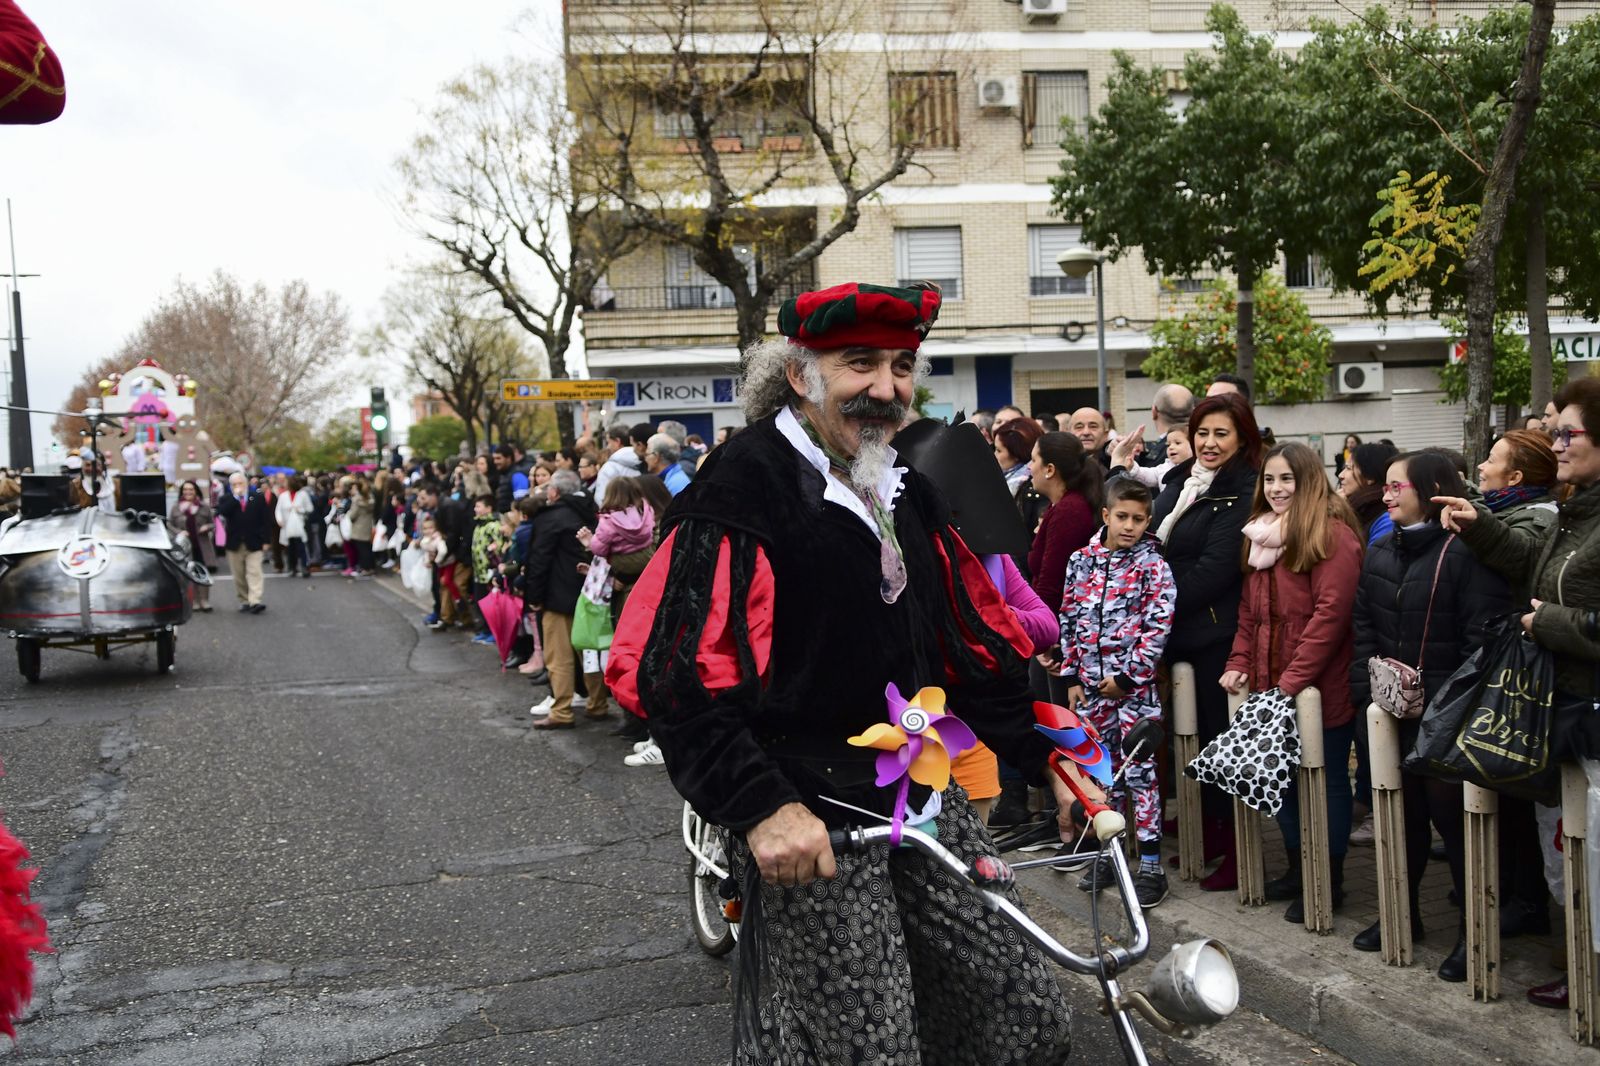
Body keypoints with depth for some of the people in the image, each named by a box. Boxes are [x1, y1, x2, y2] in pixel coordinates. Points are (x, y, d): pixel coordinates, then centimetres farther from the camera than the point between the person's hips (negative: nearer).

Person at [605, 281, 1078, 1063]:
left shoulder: (908, 493, 12)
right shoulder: (745, 489, -13)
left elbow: (975, 642, 17)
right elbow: (675, 671, -20)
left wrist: (1047, 763, 12)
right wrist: (762, 807, -27)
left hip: (920, 797, 7)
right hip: (806, 823, -7)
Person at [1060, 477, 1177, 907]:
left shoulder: (1153, 565, -5)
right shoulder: (1081, 561, 6)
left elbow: (1158, 627, -10)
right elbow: (1069, 620, 10)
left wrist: (1126, 676, -12)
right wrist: (1072, 676, 6)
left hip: (1134, 684, -4)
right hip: (1092, 683, 4)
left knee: (1140, 770, -3)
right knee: (1103, 769, 13)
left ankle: (1151, 865, 2)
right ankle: (1108, 853, 24)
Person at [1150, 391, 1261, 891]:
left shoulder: (1242, 493, -11)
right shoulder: (1179, 481, 12)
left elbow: (1213, 569, -18)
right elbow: (1156, 546, 19)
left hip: (1218, 634, -7)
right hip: (1179, 632, 7)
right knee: (1196, 736, 15)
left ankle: (1235, 852, 9)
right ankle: (1208, 835, 29)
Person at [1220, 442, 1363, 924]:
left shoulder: (1332, 535, -12)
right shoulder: (1260, 534, 14)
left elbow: (1330, 613, -19)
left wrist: (1293, 679, -20)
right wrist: (1239, 663, 5)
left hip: (1320, 688, -8)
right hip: (1270, 687, 8)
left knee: (1326, 779, 4)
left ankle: (1329, 881, 16)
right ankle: (1298, 869, 29)